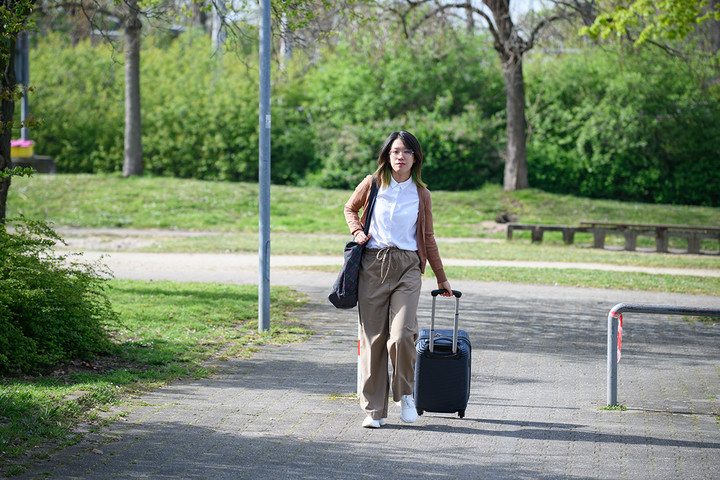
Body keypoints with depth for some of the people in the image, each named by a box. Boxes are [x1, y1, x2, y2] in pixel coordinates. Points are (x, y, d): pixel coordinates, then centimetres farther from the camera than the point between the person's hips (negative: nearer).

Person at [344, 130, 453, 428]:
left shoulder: (421, 194, 8)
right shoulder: (372, 184, 6)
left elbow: (428, 238, 16)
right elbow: (350, 208, 24)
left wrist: (441, 278, 19)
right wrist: (357, 231, 3)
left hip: (407, 268, -1)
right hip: (372, 266, 1)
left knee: (402, 335, -17)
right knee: (372, 337, 0)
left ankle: (404, 394, 8)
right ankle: (374, 410, 7)